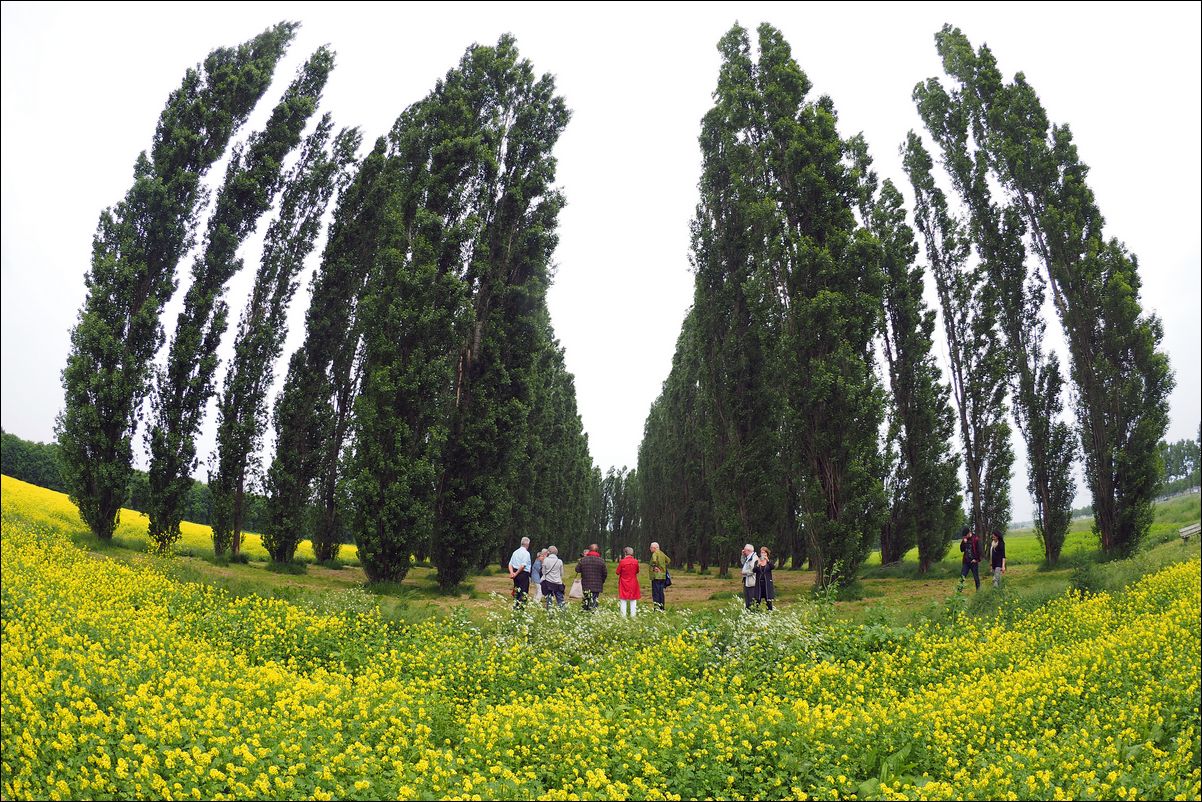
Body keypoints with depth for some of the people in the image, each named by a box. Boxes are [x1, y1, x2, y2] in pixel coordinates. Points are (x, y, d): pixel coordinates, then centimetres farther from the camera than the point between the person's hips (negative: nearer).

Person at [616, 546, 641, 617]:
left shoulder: (622, 562, -13)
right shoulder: (635, 562, -6)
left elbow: (617, 572, -5)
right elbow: (637, 572, 8)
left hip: (624, 584, -2)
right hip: (633, 584, 2)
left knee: (623, 600, 4)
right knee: (633, 600, 8)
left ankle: (623, 616, 2)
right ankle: (633, 616, 7)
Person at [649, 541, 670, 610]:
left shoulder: (655, 554, -12)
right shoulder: (662, 553, 14)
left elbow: (654, 560, -33)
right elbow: (668, 560, 27)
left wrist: (655, 567, -19)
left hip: (656, 576, -8)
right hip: (663, 575, 8)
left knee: (656, 592, -6)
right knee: (661, 592, 14)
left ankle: (657, 607, -11)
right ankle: (661, 606, 18)